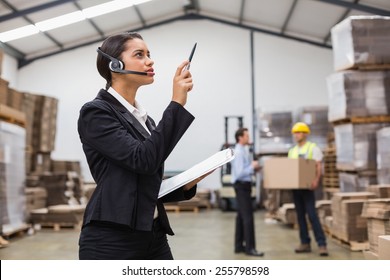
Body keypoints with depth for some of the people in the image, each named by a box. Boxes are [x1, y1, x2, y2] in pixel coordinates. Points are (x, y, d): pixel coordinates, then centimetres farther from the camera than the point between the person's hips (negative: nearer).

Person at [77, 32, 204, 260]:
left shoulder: (144, 119, 15)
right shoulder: (95, 112, -8)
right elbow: (144, 159, -21)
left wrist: (186, 185, 2)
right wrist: (177, 103, -18)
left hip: (153, 236, 8)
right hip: (111, 240, -7)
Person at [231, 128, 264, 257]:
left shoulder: (243, 151, 14)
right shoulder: (238, 152, -17)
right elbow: (239, 173, -23)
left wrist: (254, 169, 6)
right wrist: (252, 166, -14)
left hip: (244, 185, 10)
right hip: (242, 186, -10)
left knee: (241, 216, 12)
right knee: (248, 217, -8)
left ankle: (239, 246, 19)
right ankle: (249, 248, -4)